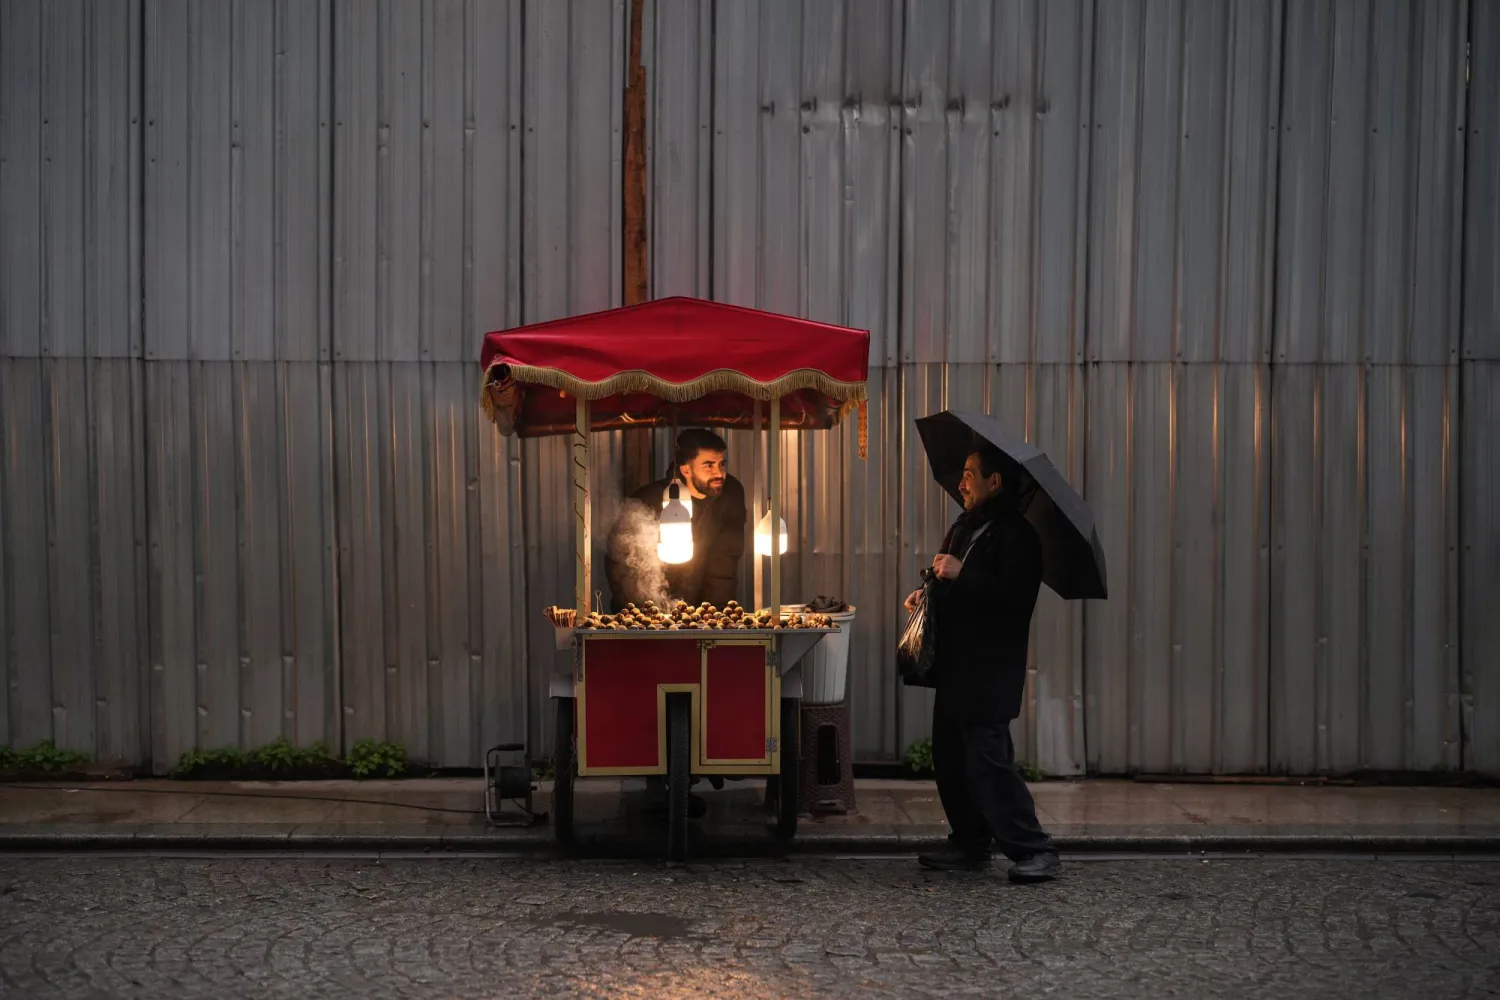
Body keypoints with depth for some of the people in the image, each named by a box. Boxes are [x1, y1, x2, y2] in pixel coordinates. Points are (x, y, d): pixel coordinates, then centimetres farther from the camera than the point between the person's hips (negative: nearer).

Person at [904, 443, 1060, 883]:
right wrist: (928, 592, 8)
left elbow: (1015, 597, -25)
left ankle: (1034, 850, -5)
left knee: (987, 758, -12)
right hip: (956, 665, 10)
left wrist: (962, 574, -25)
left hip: (989, 669, -10)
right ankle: (969, 844, 22)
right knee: (950, 759, 12)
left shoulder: (1017, 534, -13)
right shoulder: (964, 527, 16)